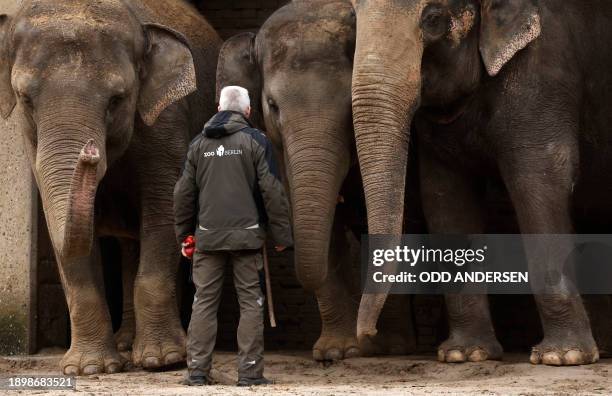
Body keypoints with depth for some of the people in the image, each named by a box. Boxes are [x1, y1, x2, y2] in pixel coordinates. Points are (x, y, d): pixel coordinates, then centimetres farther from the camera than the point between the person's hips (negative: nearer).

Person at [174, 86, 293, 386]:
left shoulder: (199, 143, 10)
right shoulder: (255, 141, -2)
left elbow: (184, 193, 12)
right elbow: (272, 191, -5)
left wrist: (184, 234, 21)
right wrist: (282, 235, 1)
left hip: (208, 237, 3)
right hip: (246, 235, -3)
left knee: (204, 302, 7)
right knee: (250, 303, 2)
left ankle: (197, 370, 5)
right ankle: (250, 372, -1)